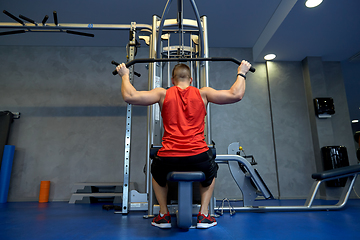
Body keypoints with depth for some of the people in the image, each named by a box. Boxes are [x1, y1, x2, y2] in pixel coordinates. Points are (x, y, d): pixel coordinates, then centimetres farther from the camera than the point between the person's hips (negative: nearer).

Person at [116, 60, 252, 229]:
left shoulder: (163, 94, 10)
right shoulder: (203, 93, 10)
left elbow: (129, 96, 4)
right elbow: (236, 95, 6)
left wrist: (125, 75, 21)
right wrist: (241, 73, 23)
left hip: (168, 160, 0)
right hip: (199, 159, 0)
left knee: (156, 172, 37)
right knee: (211, 172, 37)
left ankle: (164, 215, 31)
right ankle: (204, 216, 28)